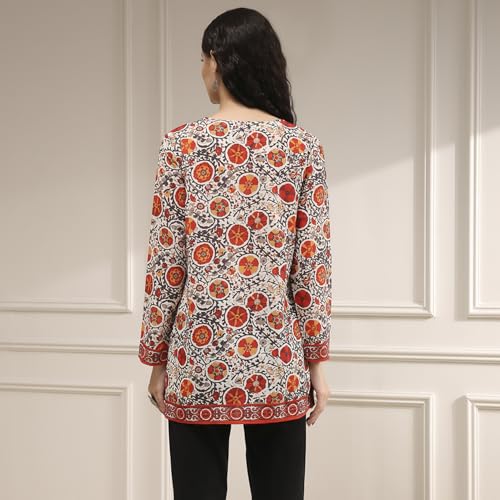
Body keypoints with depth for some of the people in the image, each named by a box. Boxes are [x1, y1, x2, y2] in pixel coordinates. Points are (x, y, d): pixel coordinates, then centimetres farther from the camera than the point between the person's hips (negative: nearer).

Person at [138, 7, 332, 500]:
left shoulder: (182, 142, -3)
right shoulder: (303, 146, 0)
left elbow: (165, 260, -3)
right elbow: (313, 261, -1)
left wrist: (156, 356, 6)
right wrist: (316, 358, 6)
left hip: (197, 362, -1)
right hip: (277, 361, 1)